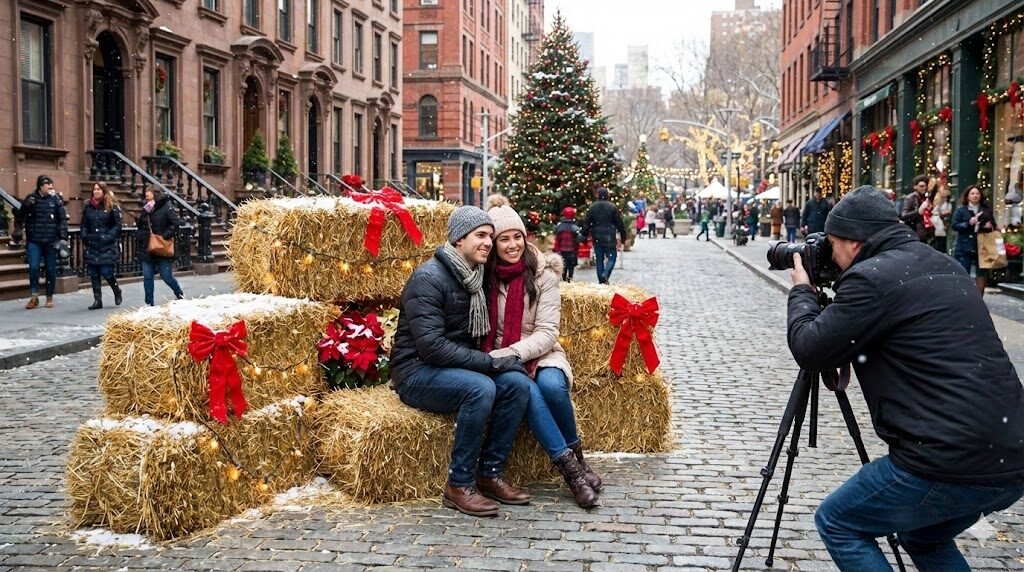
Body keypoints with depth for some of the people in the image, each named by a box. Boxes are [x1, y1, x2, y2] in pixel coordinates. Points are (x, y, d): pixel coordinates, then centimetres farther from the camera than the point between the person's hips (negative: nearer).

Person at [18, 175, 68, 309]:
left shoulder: (55, 199, 0)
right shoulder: (31, 198, 1)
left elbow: (63, 218, -1)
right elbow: (21, 216, 7)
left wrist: (63, 237, -7)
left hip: (51, 240, 0)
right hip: (34, 240, 0)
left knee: (51, 269, 6)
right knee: (33, 267, -9)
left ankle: (49, 297, 17)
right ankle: (34, 296, 2)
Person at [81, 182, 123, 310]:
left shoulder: (112, 206, -1)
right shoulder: (88, 206, 11)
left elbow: (117, 225, -3)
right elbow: (84, 225, 17)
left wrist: (108, 237, -13)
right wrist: (85, 237, 3)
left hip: (107, 246, -4)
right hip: (92, 245, 4)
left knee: (106, 272, -9)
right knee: (93, 274, 3)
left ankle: (117, 291, 19)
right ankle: (97, 300, 10)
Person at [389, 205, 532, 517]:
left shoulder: (475, 277, 8)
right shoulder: (428, 278, -17)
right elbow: (430, 346, -26)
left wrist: (500, 360, -5)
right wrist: (490, 363, -24)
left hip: (456, 368, 8)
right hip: (417, 372, -8)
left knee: (518, 383, -14)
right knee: (480, 388, -33)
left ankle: (490, 474, -4)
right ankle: (459, 485, -20)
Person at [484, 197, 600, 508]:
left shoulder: (542, 273, -3)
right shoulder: (483, 276, 0)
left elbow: (547, 332, -8)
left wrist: (514, 353, -22)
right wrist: (492, 358, -16)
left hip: (538, 354, 0)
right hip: (498, 359, 0)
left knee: (551, 384, -33)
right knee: (526, 389, -32)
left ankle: (575, 453, -8)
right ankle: (570, 467, -25)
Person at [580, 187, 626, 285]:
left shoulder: (592, 208, 3)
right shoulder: (613, 207, -3)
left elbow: (586, 224, 4)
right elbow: (619, 224, -1)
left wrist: (584, 236, 12)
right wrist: (623, 238, 6)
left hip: (597, 238, 3)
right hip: (609, 237, -3)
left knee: (599, 260, 11)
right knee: (611, 258, 3)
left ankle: (601, 280, 10)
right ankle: (605, 275, -21)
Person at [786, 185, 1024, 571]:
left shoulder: (873, 277, -10)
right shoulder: (944, 267, 16)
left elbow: (809, 350, -3)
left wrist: (802, 291, 13)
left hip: (951, 464, -9)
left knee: (836, 523, 11)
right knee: (925, 537, 31)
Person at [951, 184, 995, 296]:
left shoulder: (986, 210, 9)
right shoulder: (960, 210, 0)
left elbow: (993, 225, 17)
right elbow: (954, 226, -7)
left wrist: (990, 226, -6)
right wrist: (968, 223, -20)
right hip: (964, 247, -3)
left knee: (980, 274, 7)